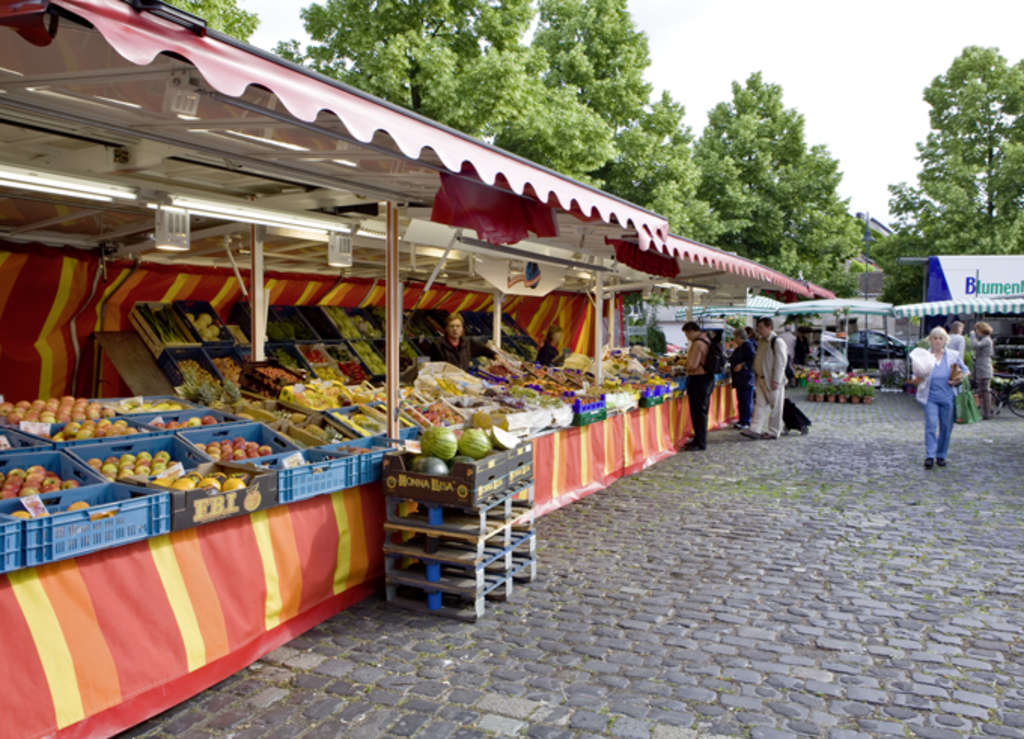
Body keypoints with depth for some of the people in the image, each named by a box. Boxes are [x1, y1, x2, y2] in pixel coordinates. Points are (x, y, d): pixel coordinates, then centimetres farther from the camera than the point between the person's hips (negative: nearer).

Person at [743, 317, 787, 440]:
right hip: (761, 379, 8)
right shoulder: (762, 341, 13)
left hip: (772, 381, -8)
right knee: (760, 405, 3)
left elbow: (780, 363, -17)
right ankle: (755, 430, 1)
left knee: (774, 407, 3)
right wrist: (756, 377, 15)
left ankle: (773, 432, 11)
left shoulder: (777, 342, -14)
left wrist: (776, 381, -20)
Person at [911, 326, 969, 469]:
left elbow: (965, 372, 13)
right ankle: (929, 456, -9)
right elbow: (916, 378, 6)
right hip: (930, 397, -1)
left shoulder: (954, 355, 8)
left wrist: (958, 381, -7)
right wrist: (917, 379, -17)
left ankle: (941, 456, 17)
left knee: (946, 427, 6)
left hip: (948, 397, 1)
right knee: (931, 425, -9)